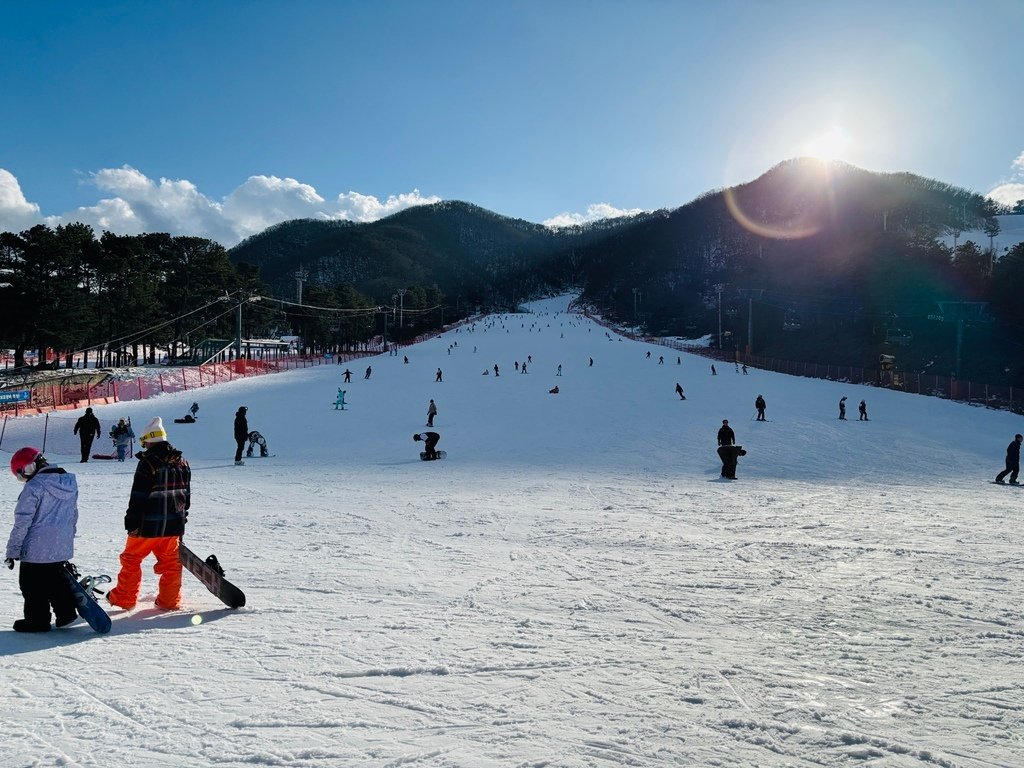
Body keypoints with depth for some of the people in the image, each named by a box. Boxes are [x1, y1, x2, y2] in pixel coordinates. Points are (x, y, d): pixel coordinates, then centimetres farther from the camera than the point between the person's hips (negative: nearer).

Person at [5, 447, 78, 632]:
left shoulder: (33, 488, -18)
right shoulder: (70, 484, 5)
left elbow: (22, 523, -15)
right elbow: (73, 515, 16)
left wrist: (12, 551, -8)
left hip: (37, 549, -7)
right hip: (62, 548, 7)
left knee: (33, 585, 8)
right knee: (56, 579, 22)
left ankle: (38, 620, 15)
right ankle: (66, 612, 23)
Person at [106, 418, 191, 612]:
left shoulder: (147, 463, -15)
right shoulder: (182, 463, 6)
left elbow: (138, 498, -15)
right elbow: (186, 495, 14)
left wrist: (131, 524, -8)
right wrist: (182, 519, 22)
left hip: (148, 525, -5)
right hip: (174, 524, 6)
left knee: (131, 559, 11)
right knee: (170, 561, 12)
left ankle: (124, 598, 19)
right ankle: (170, 600, 14)